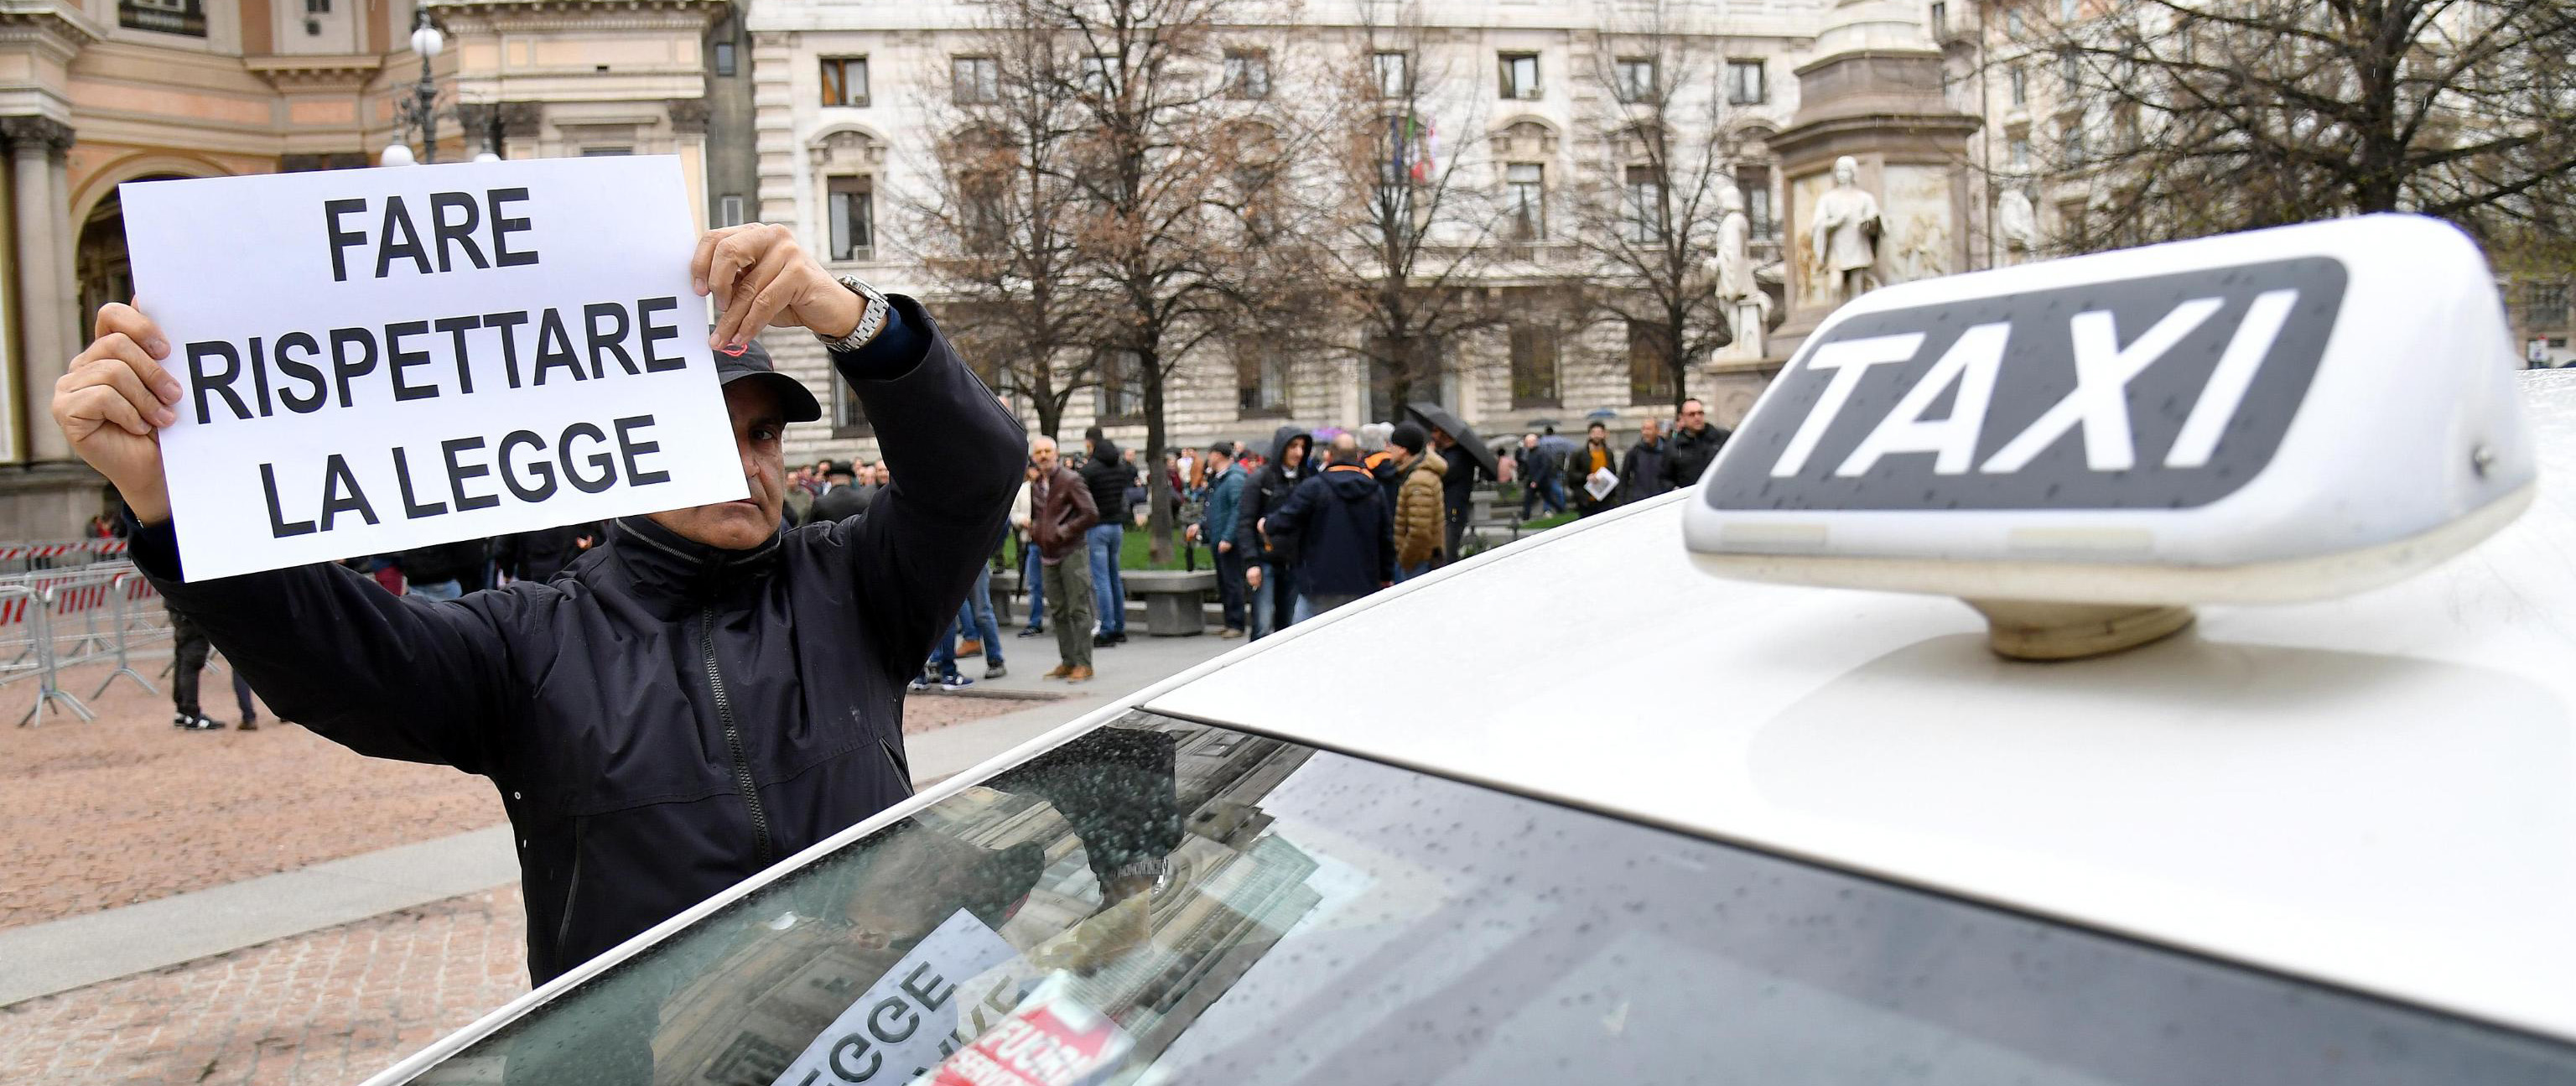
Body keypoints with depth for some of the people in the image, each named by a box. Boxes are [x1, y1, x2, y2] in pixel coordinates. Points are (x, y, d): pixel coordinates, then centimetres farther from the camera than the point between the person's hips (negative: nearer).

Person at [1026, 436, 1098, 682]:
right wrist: (1034, 529, 7)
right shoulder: (1035, 485, 12)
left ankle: (1083, 664, -2)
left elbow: (1092, 514, -16)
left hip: (1072, 553, -7)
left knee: (1078, 610, -5)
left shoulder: (1071, 480, -9)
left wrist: (1063, 531, -18)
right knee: (1057, 611, 10)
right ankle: (1067, 661, 17)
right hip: (1048, 555, 7)